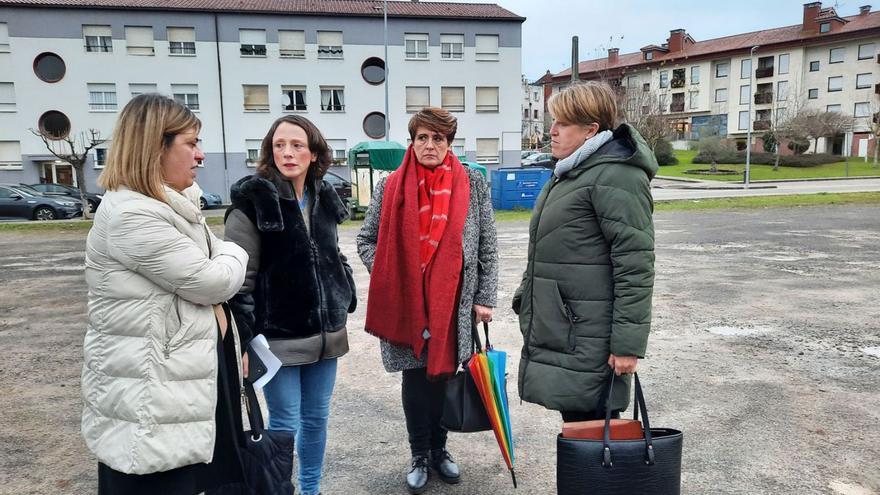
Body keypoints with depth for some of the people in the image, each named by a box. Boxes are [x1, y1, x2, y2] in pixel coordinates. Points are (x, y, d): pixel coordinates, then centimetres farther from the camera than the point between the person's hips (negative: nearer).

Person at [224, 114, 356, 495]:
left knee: (317, 418, 16)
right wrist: (249, 339, -16)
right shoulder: (252, 201, -12)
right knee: (285, 424, 4)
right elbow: (239, 278, -13)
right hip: (279, 336, -6)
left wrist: (345, 302, 13)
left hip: (324, 331, 6)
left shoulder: (324, 198, 8)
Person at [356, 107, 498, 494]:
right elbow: (366, 240, 8)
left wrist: (484, 297, 0)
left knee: (443, 375, 10)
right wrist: (388, 278, -5)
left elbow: (487, 246, 3)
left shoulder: (473, 184, 0)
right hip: (405, 305, 0)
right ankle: (419, 456, 25)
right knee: (415, 379, 7)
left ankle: (439, 449, 31)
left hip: (454, 302, 1)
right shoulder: (391, 187, 0)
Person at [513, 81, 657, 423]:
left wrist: (628, 342, -20)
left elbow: (635, 265, -20)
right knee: (574, 424, 18)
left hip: (589, 342, -10)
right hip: (557, 331, 10)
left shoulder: (616, 177, -15)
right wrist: (525, 296, 24)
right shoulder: (570, 173, 17)